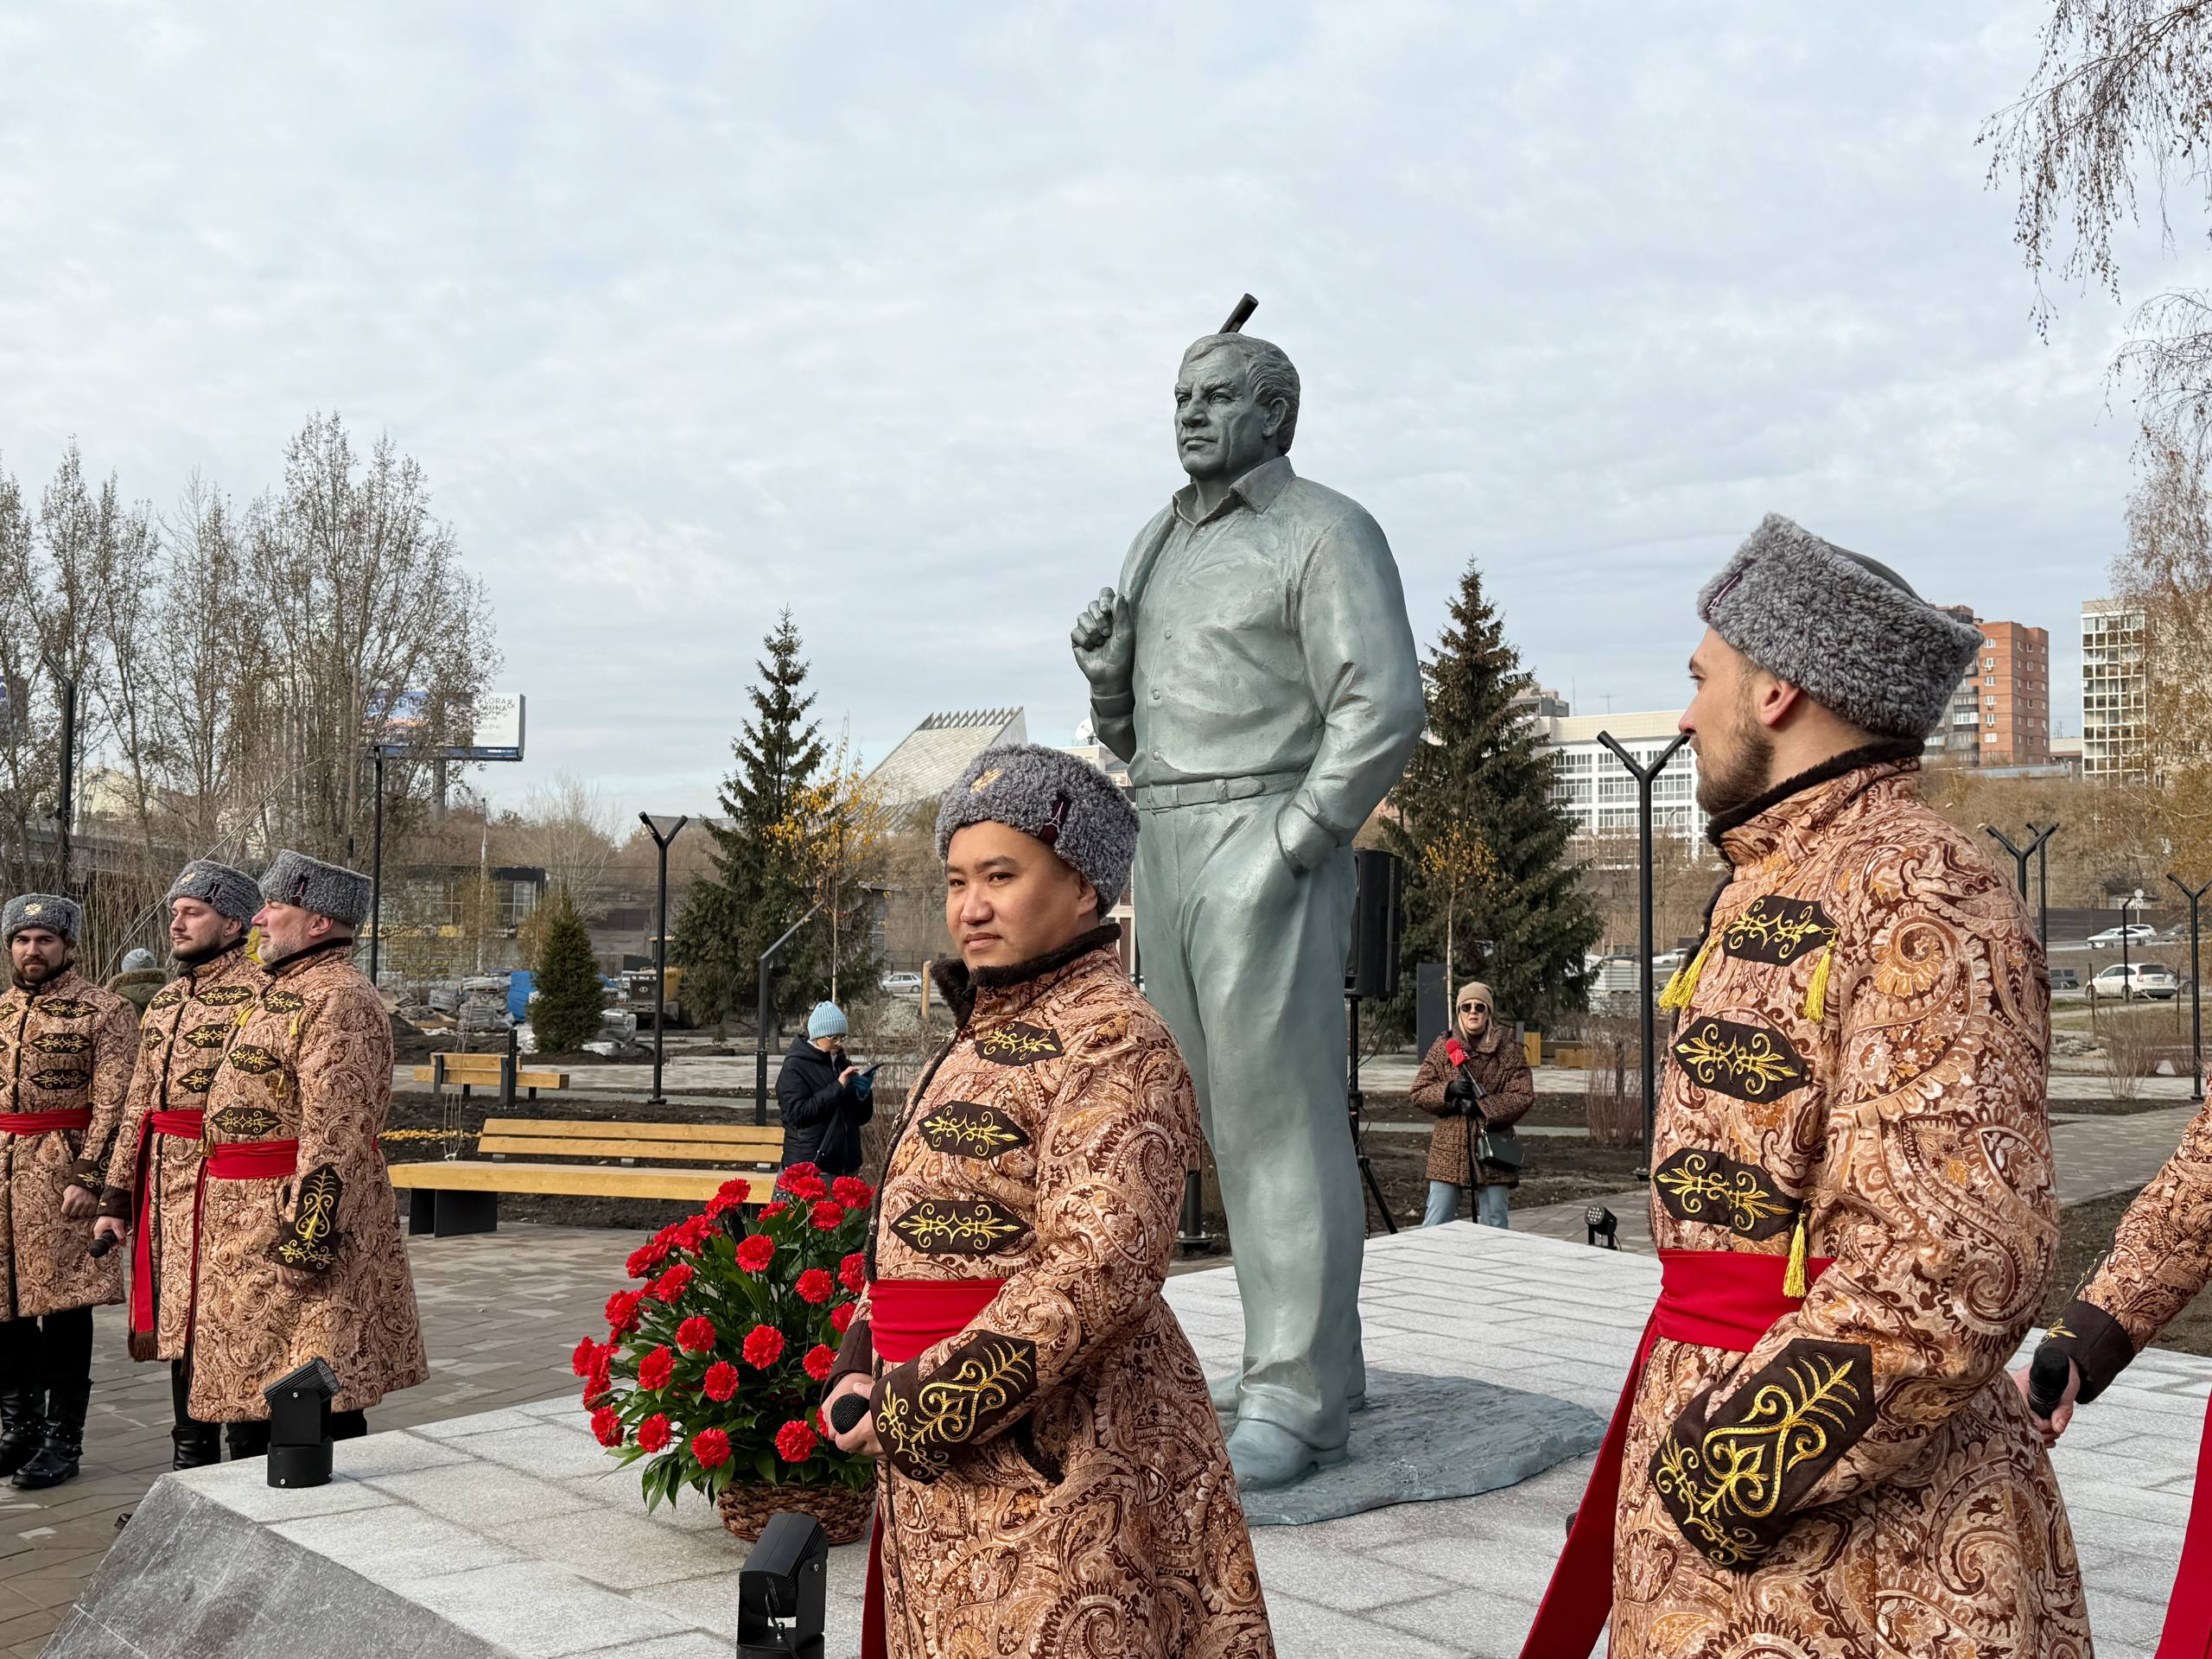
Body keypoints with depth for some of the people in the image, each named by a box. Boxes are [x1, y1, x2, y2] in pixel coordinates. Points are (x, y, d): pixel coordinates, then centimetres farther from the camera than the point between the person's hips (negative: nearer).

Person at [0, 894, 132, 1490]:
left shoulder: (105, 1011, -5)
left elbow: (112, 1103, -11)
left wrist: (88, 1178, -17)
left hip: (62, 1176, -6)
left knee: (63, 1306, -2)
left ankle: (63, 1440, 5)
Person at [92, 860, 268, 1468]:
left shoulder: (258, 993, -9)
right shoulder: (165, 1001, 17)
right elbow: (138, 1106, 20)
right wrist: (115, 1199, 17)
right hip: (164, 1190, 8)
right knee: (177, 1325, 13)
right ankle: (191, 1470, 24)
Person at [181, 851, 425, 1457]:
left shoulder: (340, 999, -17)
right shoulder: (284, 989, 17)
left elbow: (335, 1130, -24)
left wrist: (306, 1234, -27)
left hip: (295, 1213, -11)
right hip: (250, 1227, 11)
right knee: (246, 1391, 17)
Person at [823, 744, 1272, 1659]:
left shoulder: (1112, 1041, -14)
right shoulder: (987, 1036, 16)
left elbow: (1099, 1270, -24)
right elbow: (912, 1232, 19)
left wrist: (922, 1409, -19)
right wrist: (861, 1369, 3)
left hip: (1055, 1472, -9)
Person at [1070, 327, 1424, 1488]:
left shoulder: (1327, 533, -5)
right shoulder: (1158, 545, 19)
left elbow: (1384, 709, -15)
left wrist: (1289, 849, -20)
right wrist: (1105, 667, -1)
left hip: (1270, 853, -8)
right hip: (1170, 853, 8)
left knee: (1279, 1120, -8)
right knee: (1230, 1119, 10)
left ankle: (1295, 1407, -4)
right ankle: (1312, 1363, 20)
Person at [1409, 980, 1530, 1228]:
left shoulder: (1510, 1051, 3)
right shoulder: (1442, 1048, 6)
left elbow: (1524, 1097, -4)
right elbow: (1419, 1093, 4)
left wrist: (1483, 1106, -16)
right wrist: (1449, 1090, -15)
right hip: (1448, 1151, 1)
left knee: (1495, 1228, 6)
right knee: (1435, 1226, 1)